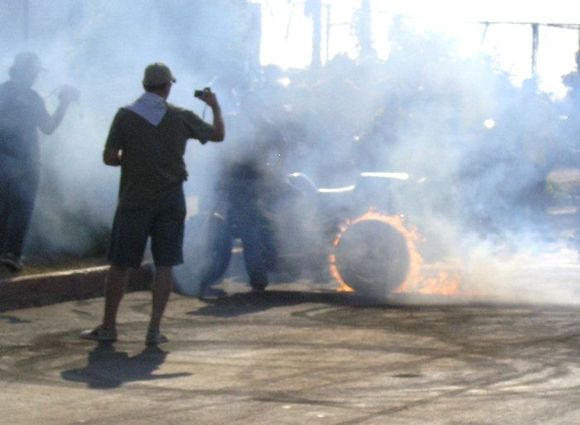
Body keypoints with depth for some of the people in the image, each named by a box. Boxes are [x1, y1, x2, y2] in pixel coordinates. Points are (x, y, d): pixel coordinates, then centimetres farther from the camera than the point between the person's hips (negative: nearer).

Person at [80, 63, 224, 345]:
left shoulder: (125, 116, -6)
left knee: (120, 265, 8)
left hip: (134, 201, -1)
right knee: (165, 266, 4)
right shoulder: (181, 117, -1)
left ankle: (108, 326, 13)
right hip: (170, 201, 1)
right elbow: (218, 135, 11)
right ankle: (154, 329, -1)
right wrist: (215, 107, 27)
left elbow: (109, 158, -8)